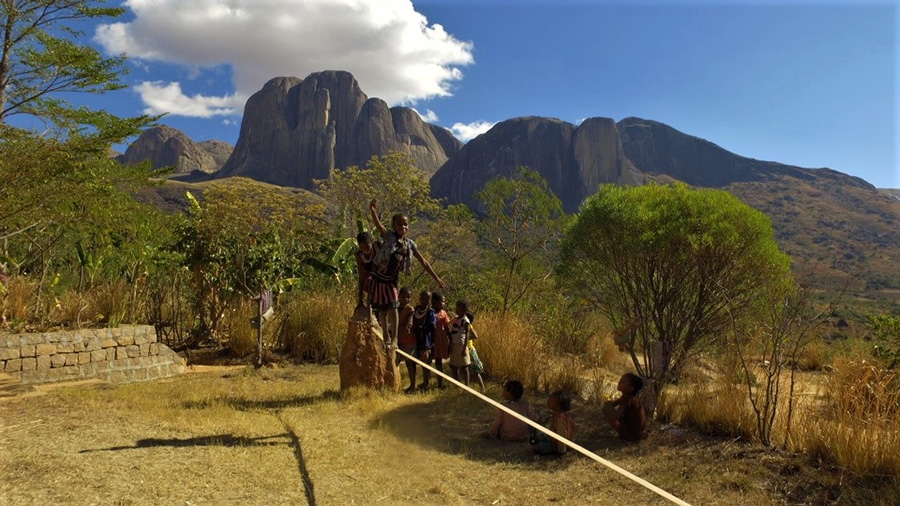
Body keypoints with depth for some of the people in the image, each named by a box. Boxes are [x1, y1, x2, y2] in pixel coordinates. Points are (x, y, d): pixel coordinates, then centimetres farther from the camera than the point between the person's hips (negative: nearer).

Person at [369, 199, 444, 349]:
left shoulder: (409, 244, 0)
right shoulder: (389, 237, -12)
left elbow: (423, 262, 7)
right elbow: (378, 225, -32)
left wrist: (436, 278, 7)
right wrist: (373, 211, -53)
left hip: (392, 280, 2)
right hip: (379, 278, -2)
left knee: (393, 307, -8)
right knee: (382, 309, 5)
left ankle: (394, 337, 4)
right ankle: (386, 336, 22)